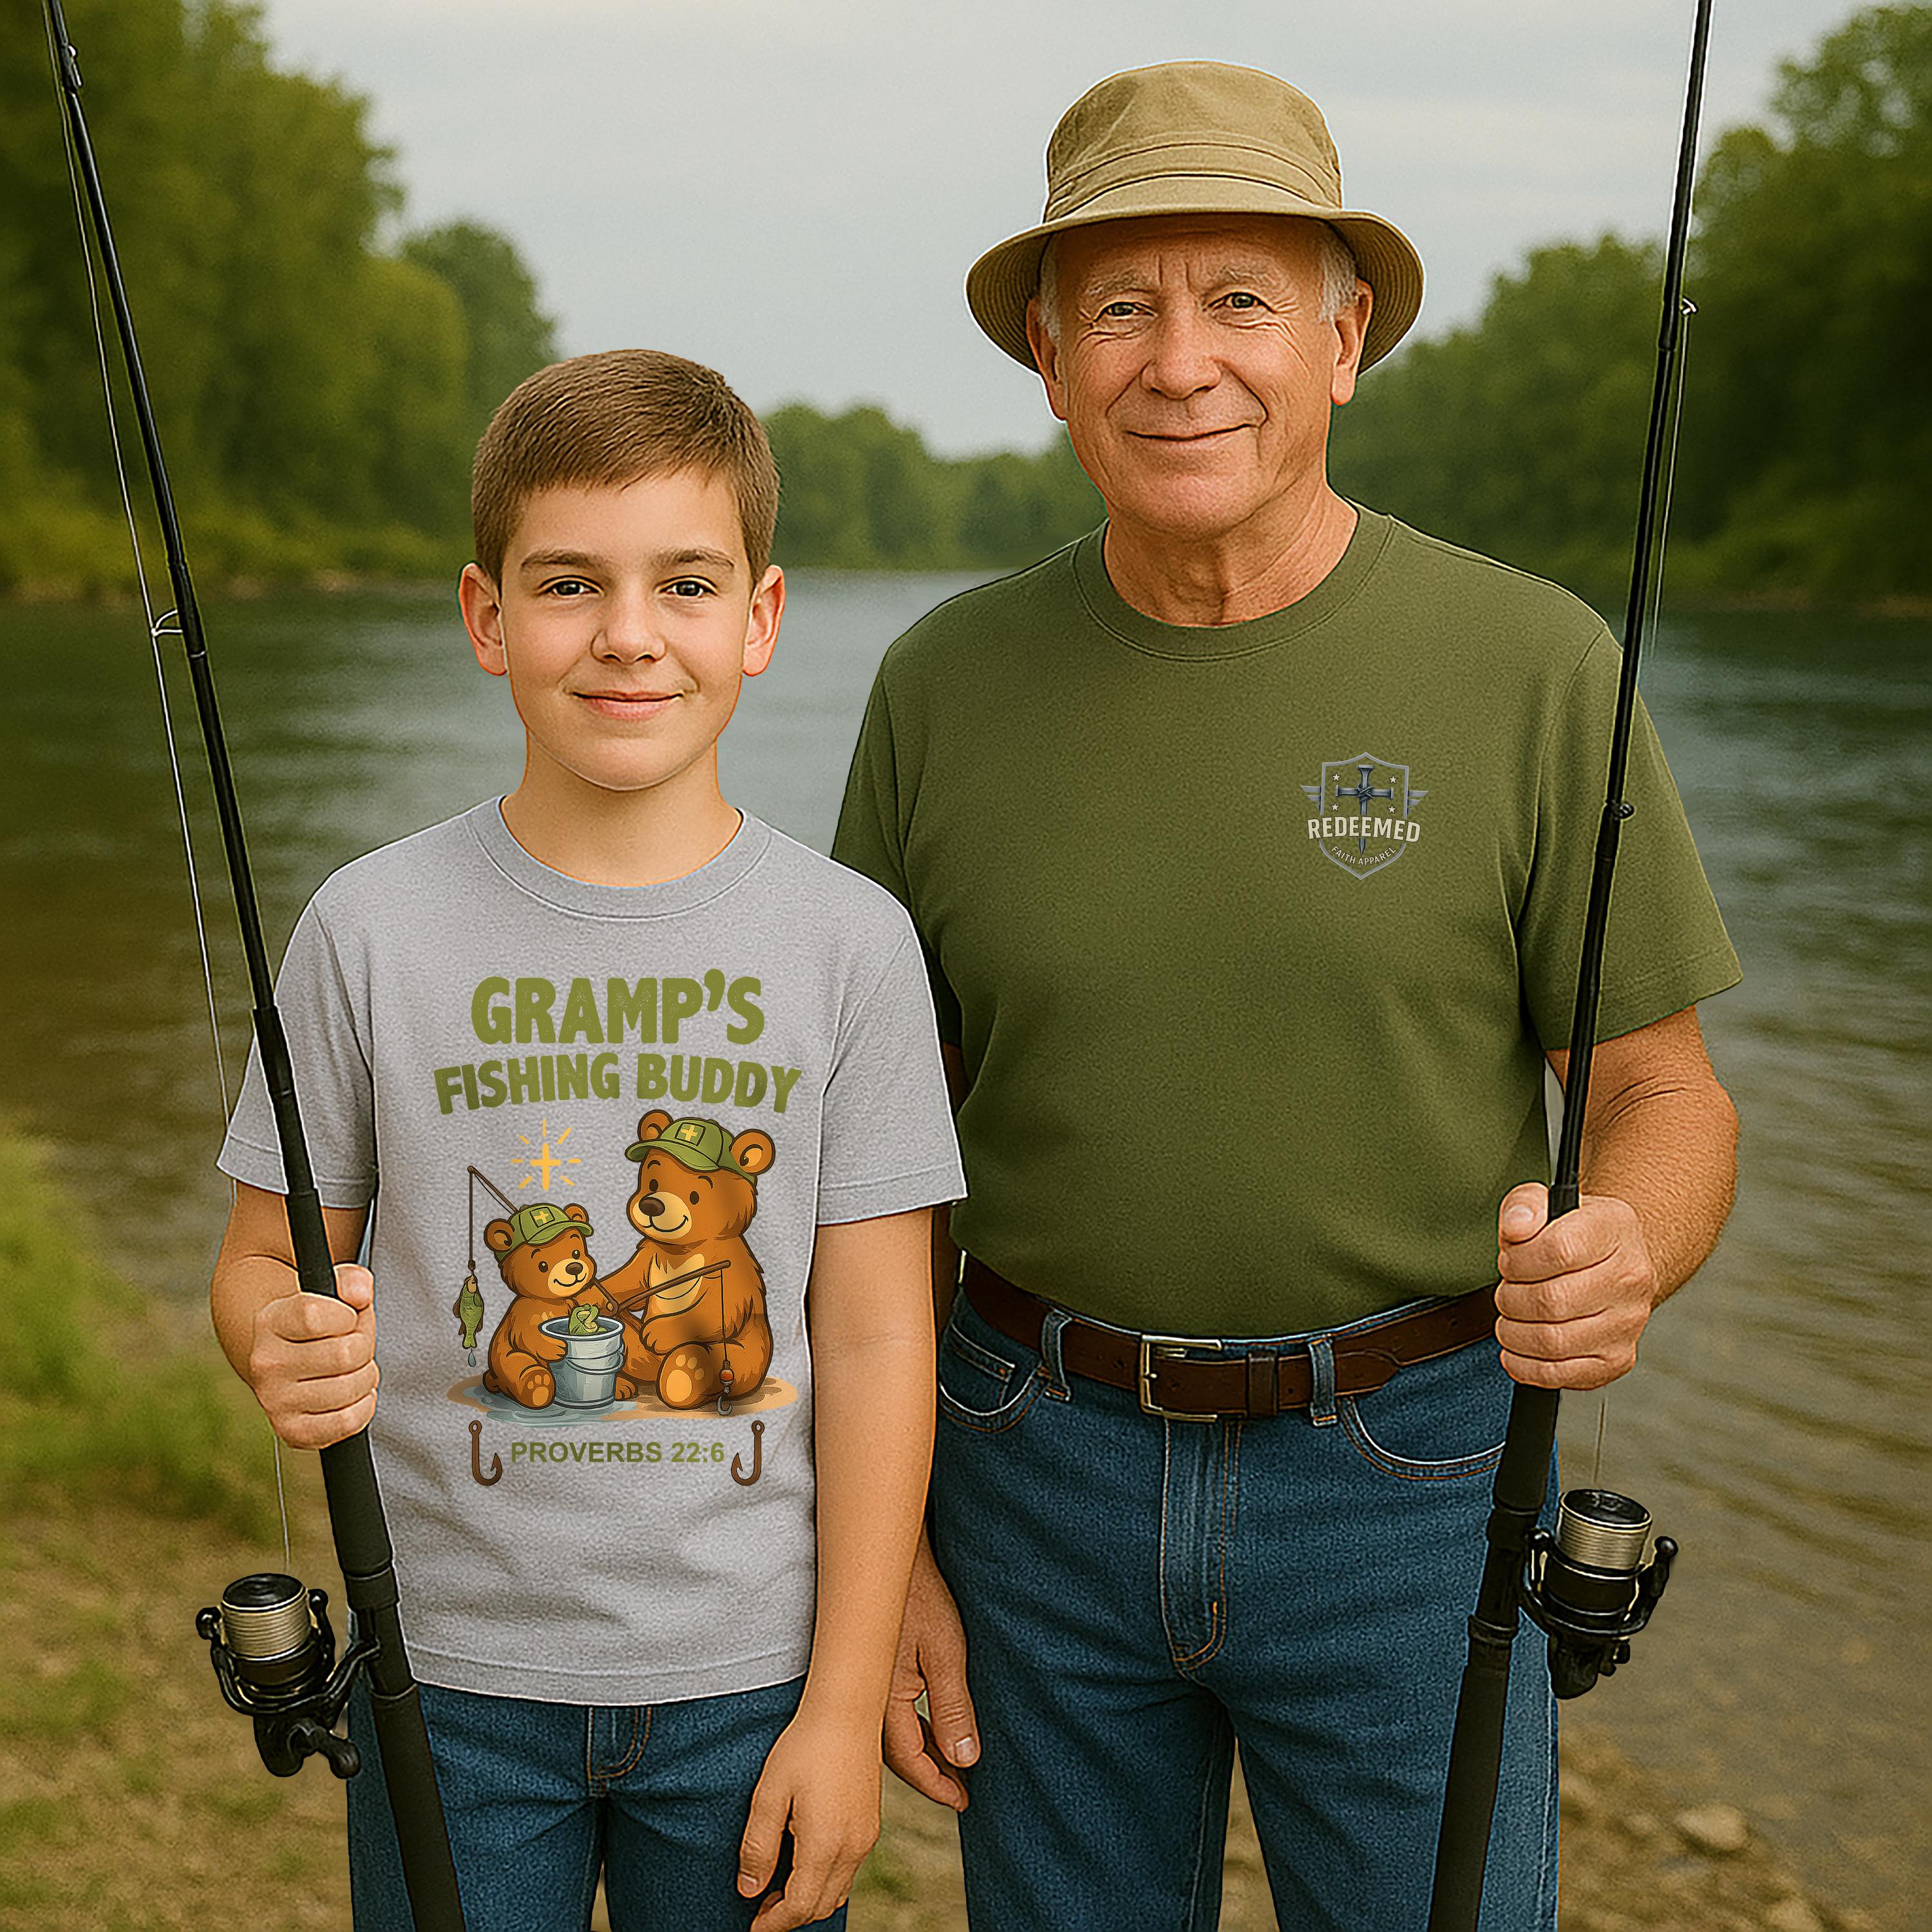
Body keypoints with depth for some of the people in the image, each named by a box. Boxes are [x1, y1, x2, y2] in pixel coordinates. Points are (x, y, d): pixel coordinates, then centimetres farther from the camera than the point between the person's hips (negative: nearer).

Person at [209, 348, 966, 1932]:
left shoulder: (846, 941, -6)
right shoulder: (372, 931, -5)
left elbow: (873, 1339, -5)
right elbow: (267, 1258, 2)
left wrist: (846, 1705, -5)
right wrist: (287, 1344, -22)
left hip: (746, 1680, 0)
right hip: (452, 1676, 0)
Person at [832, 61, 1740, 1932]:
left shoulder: (1527, 666, -9)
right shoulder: (947, 685, -2)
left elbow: (1666, 1092, -3)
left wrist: (1618, 1261, -27)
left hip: (1403, 1483, -1)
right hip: (1041, 1466, 2)